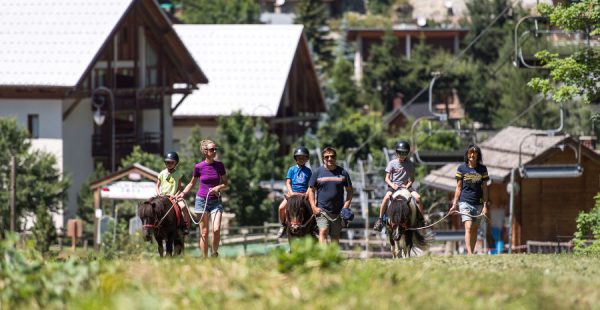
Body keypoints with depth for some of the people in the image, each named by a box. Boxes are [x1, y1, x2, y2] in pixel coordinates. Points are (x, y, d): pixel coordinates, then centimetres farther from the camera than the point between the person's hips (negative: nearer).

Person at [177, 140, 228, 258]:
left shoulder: (219, 166, 1)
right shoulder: (199, 167, -1)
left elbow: (225, 184, 8)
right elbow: (192, 183, 13)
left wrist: (218, 188, -12)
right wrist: (183, 193, -1)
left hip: (216, 200, 1)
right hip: (202, 200, -1)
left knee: (216, 229, -16)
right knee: (204, 232, 1)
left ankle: (214, 253, 4)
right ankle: (204, 258, 6)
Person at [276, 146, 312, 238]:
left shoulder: (308, 171, 10)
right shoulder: (292, 169, 8)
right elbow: (288, 182, 4)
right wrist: (291, 192, -11)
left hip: (304, 194, 0)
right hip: (292, 193, 0)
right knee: (281, 207, -21)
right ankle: (283, 226, -1)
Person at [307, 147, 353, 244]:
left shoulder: (343, 173, 6)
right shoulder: (318, 172, 4)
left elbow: (349, 191, 11)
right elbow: (311, 190, 6)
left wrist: (346, 206, -1)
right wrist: (314, 207, -5)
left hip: (338, 212, 2)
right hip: (322, 210, -2)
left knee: (335, 236, 7)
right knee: (323, 231, -20)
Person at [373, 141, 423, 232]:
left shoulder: (410, 164, 6)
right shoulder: (392, 163, 0)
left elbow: (412, 178, 13)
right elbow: (387, 178, 0)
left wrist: (408, 185, -7)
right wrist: (392, 185, -18)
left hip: (405, 186, 2)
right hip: (393, 185, -2)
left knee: (417, 197, -20)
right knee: (386, 197, -32)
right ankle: (380, 219, -26)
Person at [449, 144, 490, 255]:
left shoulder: (482, 169, 6)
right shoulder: (462, 168, 2)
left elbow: (484, 188, 7)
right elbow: (458, 188, 6)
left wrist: (485, 205, 1)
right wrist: (454, 204, 3)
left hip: (478, 203, 2)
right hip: (465, 202, -2)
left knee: (474, 229, 6)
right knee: (468, 227, -15)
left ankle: (471, 252, 14)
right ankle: (469, 254, -23)